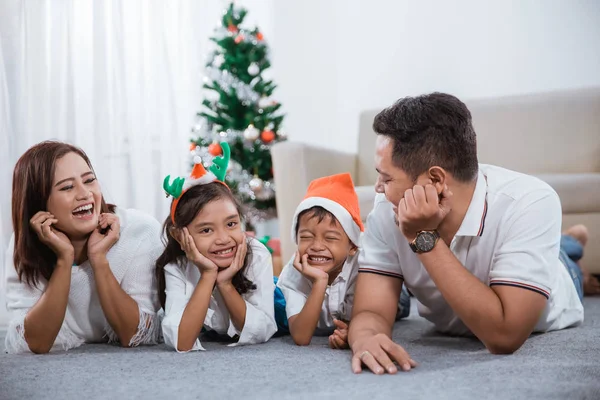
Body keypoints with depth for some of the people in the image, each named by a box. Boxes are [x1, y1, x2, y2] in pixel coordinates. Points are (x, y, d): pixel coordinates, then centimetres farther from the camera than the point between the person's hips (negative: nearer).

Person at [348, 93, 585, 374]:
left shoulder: (530, 204, -42)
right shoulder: (388, 210, -30)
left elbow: (504, 337, -47)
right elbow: (371, 311, -32)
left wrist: (424, 238, -47)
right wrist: (366, 340, -56)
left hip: (544, 337, -2)